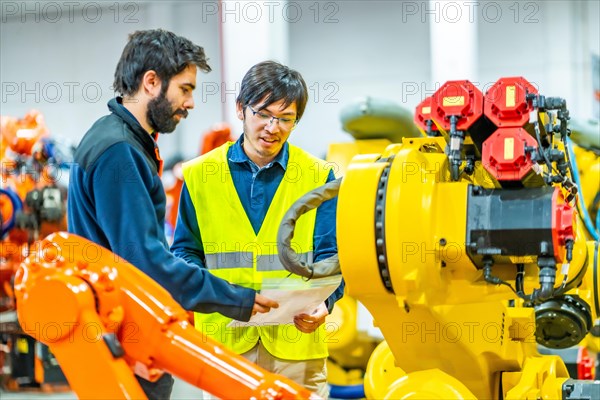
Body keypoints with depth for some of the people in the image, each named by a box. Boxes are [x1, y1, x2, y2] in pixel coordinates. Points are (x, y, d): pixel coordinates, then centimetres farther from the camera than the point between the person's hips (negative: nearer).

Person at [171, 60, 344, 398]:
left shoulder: (319, 177, 4)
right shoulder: (199, 174, 5)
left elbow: (329, 256, 1)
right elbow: (186, 251, 9)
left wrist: (322, 301, -19)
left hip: (297, 341, 0)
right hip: (222, 341, 0)